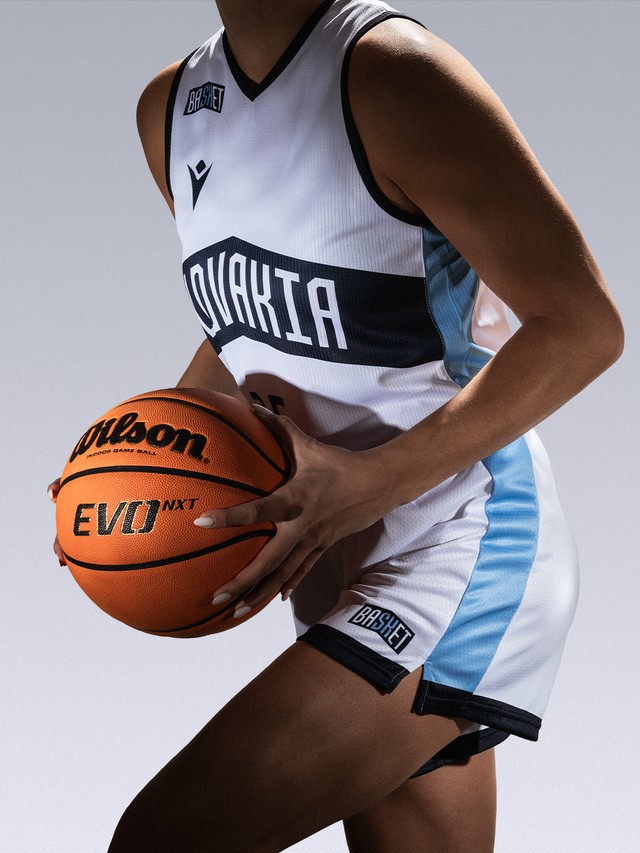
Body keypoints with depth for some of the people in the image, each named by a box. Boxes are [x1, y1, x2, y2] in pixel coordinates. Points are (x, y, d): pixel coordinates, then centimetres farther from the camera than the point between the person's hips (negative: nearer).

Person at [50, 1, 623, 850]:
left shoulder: (392, 74, -17)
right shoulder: (170, 110, 8)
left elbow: (583, 326, -19)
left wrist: (368, 485, -23)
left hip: (462, 553, -9)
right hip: (345, 571, 9)